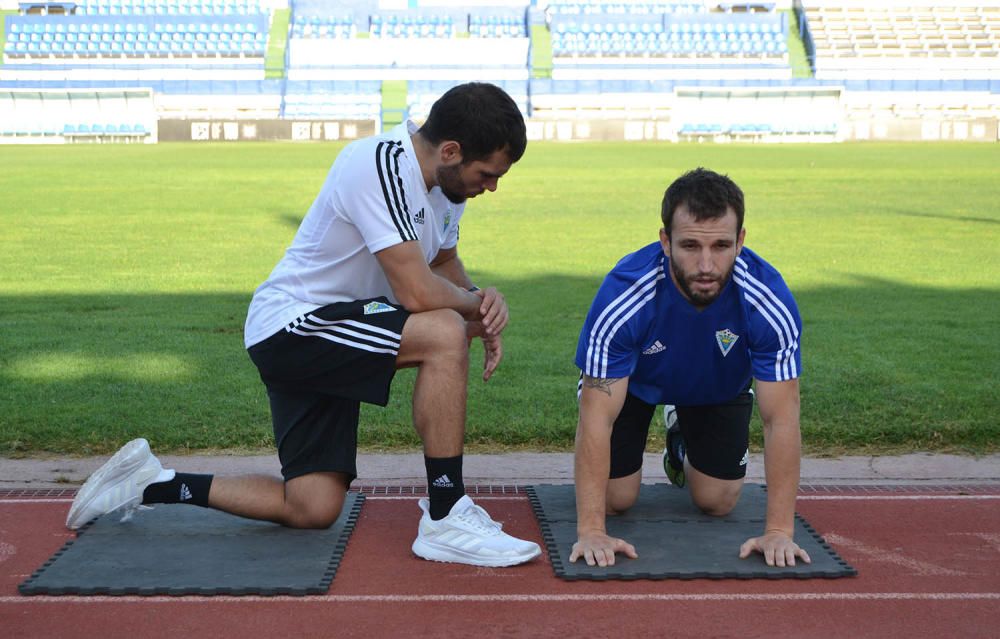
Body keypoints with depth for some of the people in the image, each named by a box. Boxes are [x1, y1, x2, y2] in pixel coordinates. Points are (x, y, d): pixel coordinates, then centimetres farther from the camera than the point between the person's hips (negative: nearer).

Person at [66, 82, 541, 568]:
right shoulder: (381, 165, -24)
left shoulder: (445, 179, 6)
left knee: (312, 509, 4)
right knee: (445, 334, -29)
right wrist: (474, 307, -9)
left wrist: (479, 300, 0)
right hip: (292, 325, -10)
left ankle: (149, 485, 19)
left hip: (326, 335, 10)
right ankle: (445, 521, -19)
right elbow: (416, 292, -29)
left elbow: (444, 263, 21)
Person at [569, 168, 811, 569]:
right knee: (615, 499, -5)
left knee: (716, 503, 0)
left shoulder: (769, 300, -38)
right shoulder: (624, 295, -42)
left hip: (719, 382, 2)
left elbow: (782, 419, -32)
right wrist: (591, 531, -41)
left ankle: (681, 436, 33)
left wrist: (779, 531, -35)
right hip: (632, 379, -1)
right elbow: (597, 418, -38)